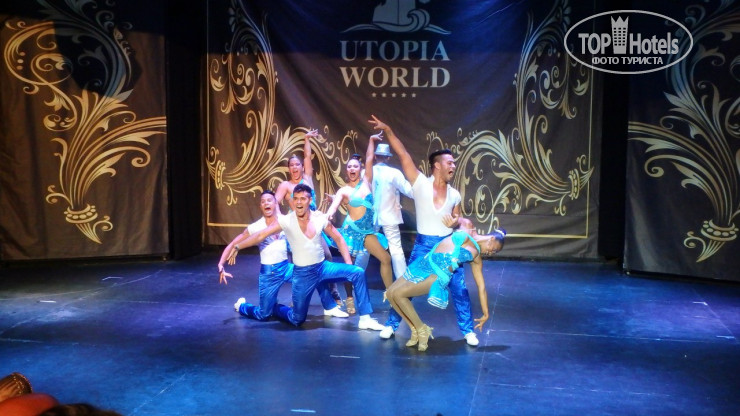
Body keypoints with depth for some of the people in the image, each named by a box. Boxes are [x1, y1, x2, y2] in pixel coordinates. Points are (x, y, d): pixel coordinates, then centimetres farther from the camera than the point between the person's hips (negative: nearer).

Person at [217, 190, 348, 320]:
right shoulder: (255, 227, -7)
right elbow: (232, 245, -6)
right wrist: (221, 266, -17)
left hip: (286, 267, 3)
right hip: (268, 272, -3)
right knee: (263, 315, -4)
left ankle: (330, 308, 5)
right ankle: (241, 305, 30)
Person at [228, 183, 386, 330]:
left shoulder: (320, 218, -7)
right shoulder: (286, 221, -14)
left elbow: (338, 239, 4)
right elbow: (260, 236, -13)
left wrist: (349, 265, -2)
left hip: (323, 267, 3)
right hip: (302, 273, -3)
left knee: (358, 272, -18)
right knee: (297, 320, 1)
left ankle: (365, 319, -10)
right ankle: (272, 307, 34)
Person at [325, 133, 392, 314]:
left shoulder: (366, 181, 4)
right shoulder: (343, 190, -5)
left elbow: (369, 159, 1)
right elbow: (334, 205, -21)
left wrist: (371, 140, -2)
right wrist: (327, 217, -40)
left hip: (367, 230, 4)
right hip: (351, 230, -4)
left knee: (385, 258, 1)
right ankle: (349, 299, 10)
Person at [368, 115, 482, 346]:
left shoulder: (454, 194, 6)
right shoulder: (420, 184, -5)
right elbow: (403, 155, -11)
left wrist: (455, 223, -6)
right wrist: (387, 131, -16)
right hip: (423, 245, -3)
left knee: (459, 289, 2)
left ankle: (468, 330, 17)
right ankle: (391, 325, 20)